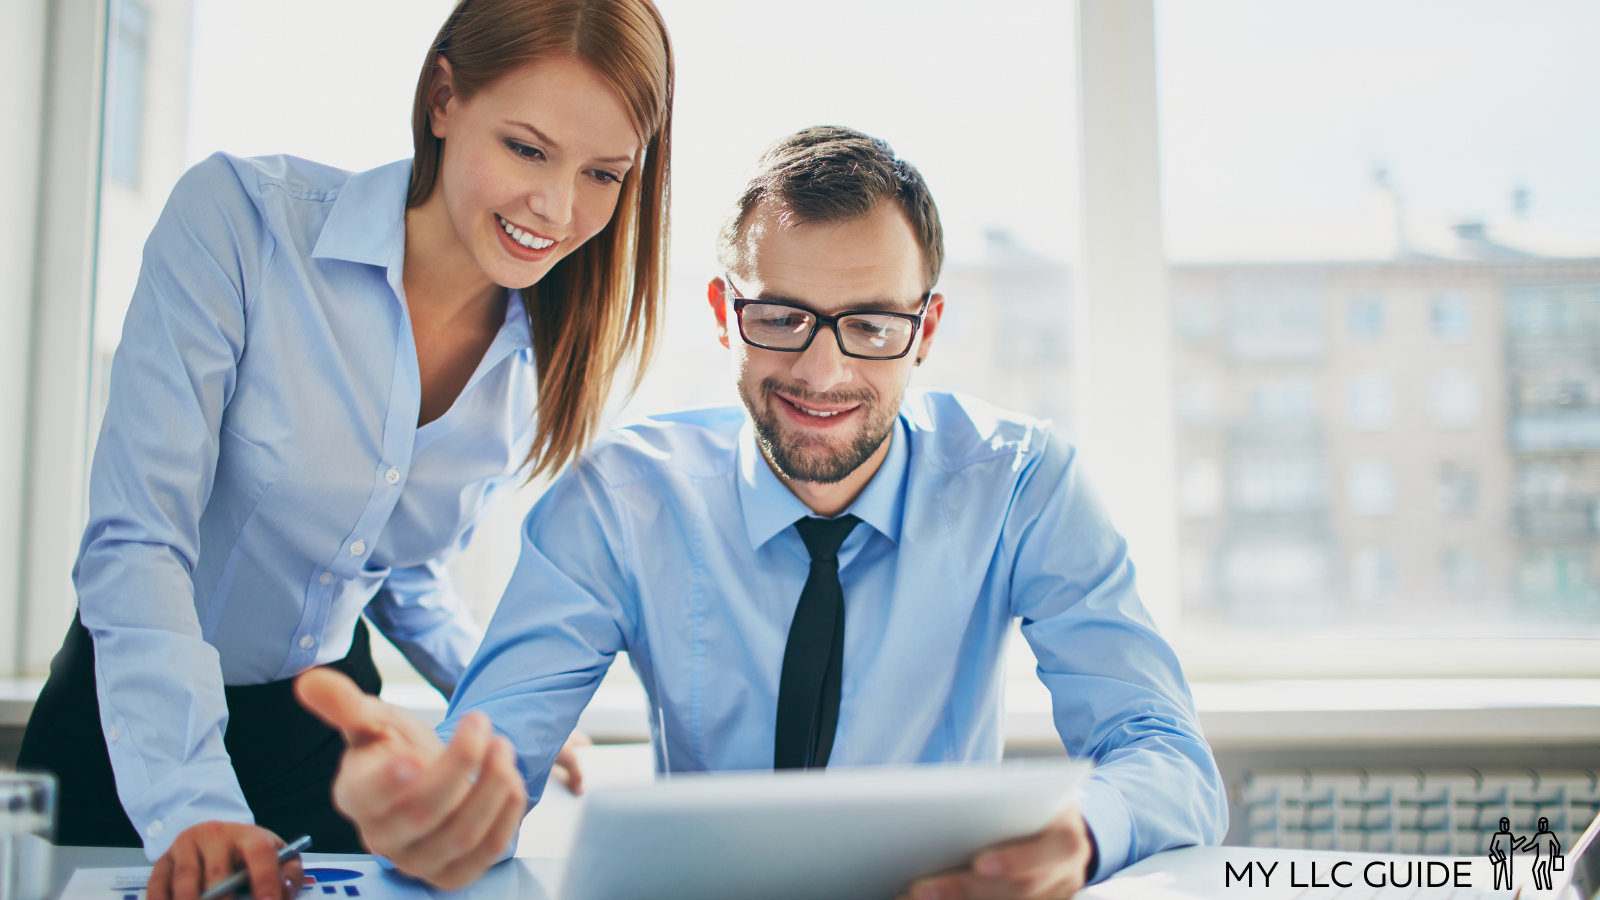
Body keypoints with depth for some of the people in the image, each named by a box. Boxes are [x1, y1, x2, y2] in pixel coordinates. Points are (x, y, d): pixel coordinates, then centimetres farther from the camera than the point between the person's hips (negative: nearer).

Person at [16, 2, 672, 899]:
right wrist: (192, 806, -35)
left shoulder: (542, 357, -5)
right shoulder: (239, 216, -21)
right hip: (131, 730, -3)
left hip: (327, 731, 4)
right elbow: (138, 539, -25)